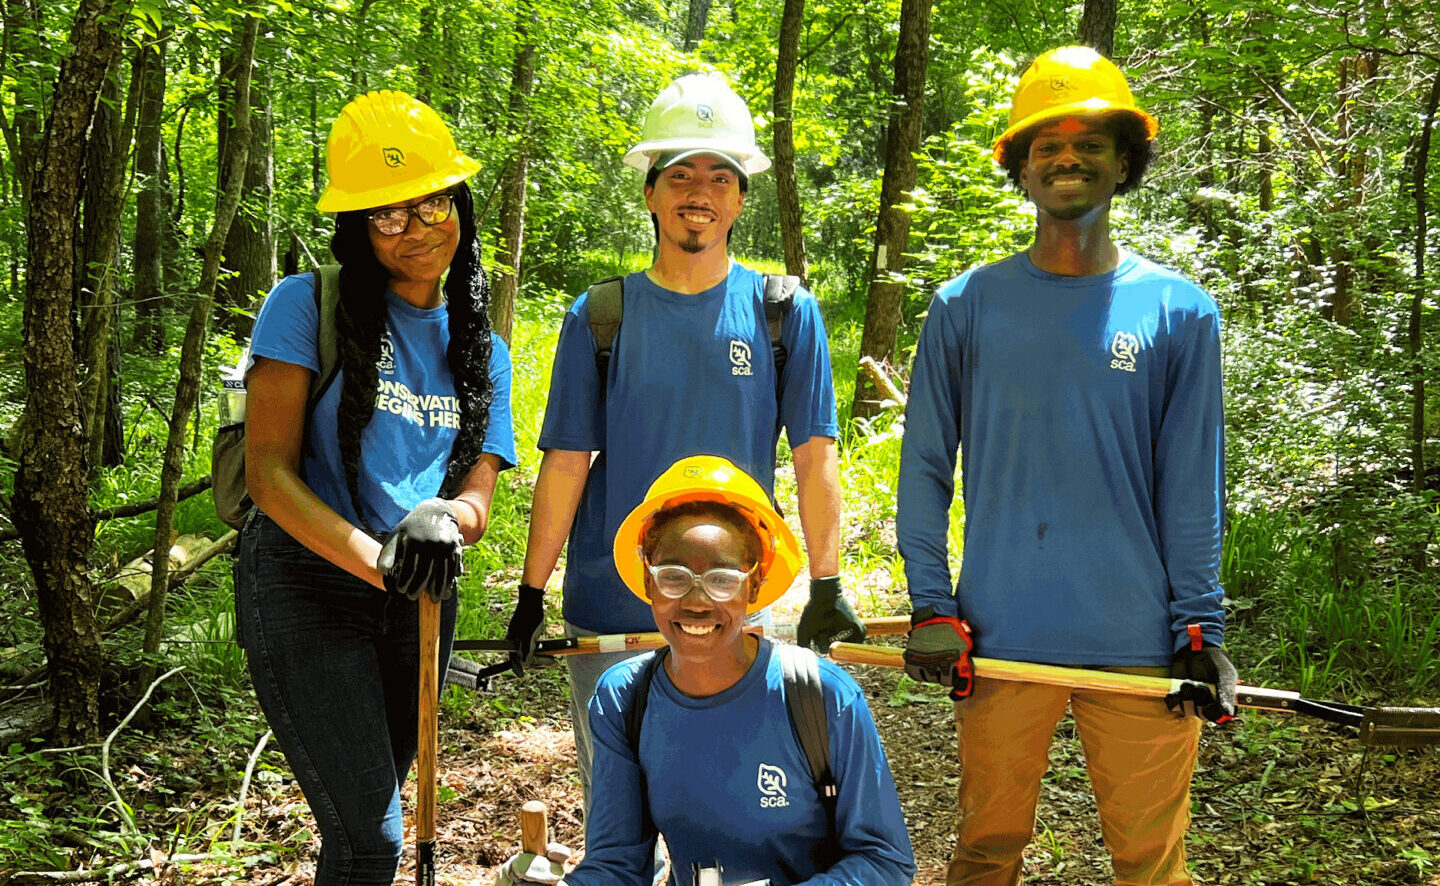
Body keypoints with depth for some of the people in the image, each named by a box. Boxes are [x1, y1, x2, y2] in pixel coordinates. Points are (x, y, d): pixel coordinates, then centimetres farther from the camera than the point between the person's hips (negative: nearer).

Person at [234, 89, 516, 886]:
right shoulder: (308, 306, -6)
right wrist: (378, 559, -27)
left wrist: (444, 519, -21)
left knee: (363, 819, 17)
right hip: (306, 583, -5)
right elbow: (269, 471, -13)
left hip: (419, 604, 5)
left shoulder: (483, 352, 10)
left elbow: (478, 497, 4)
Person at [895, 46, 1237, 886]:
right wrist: (932, 608, 0)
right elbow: (926, 468, 6)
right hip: (1000, 639, 1)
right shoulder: (967, 306, 4)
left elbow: (1192, 485, 4)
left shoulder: (1181, 311, 4)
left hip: (1140, 643, 0)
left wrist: (1200, 626, 0)